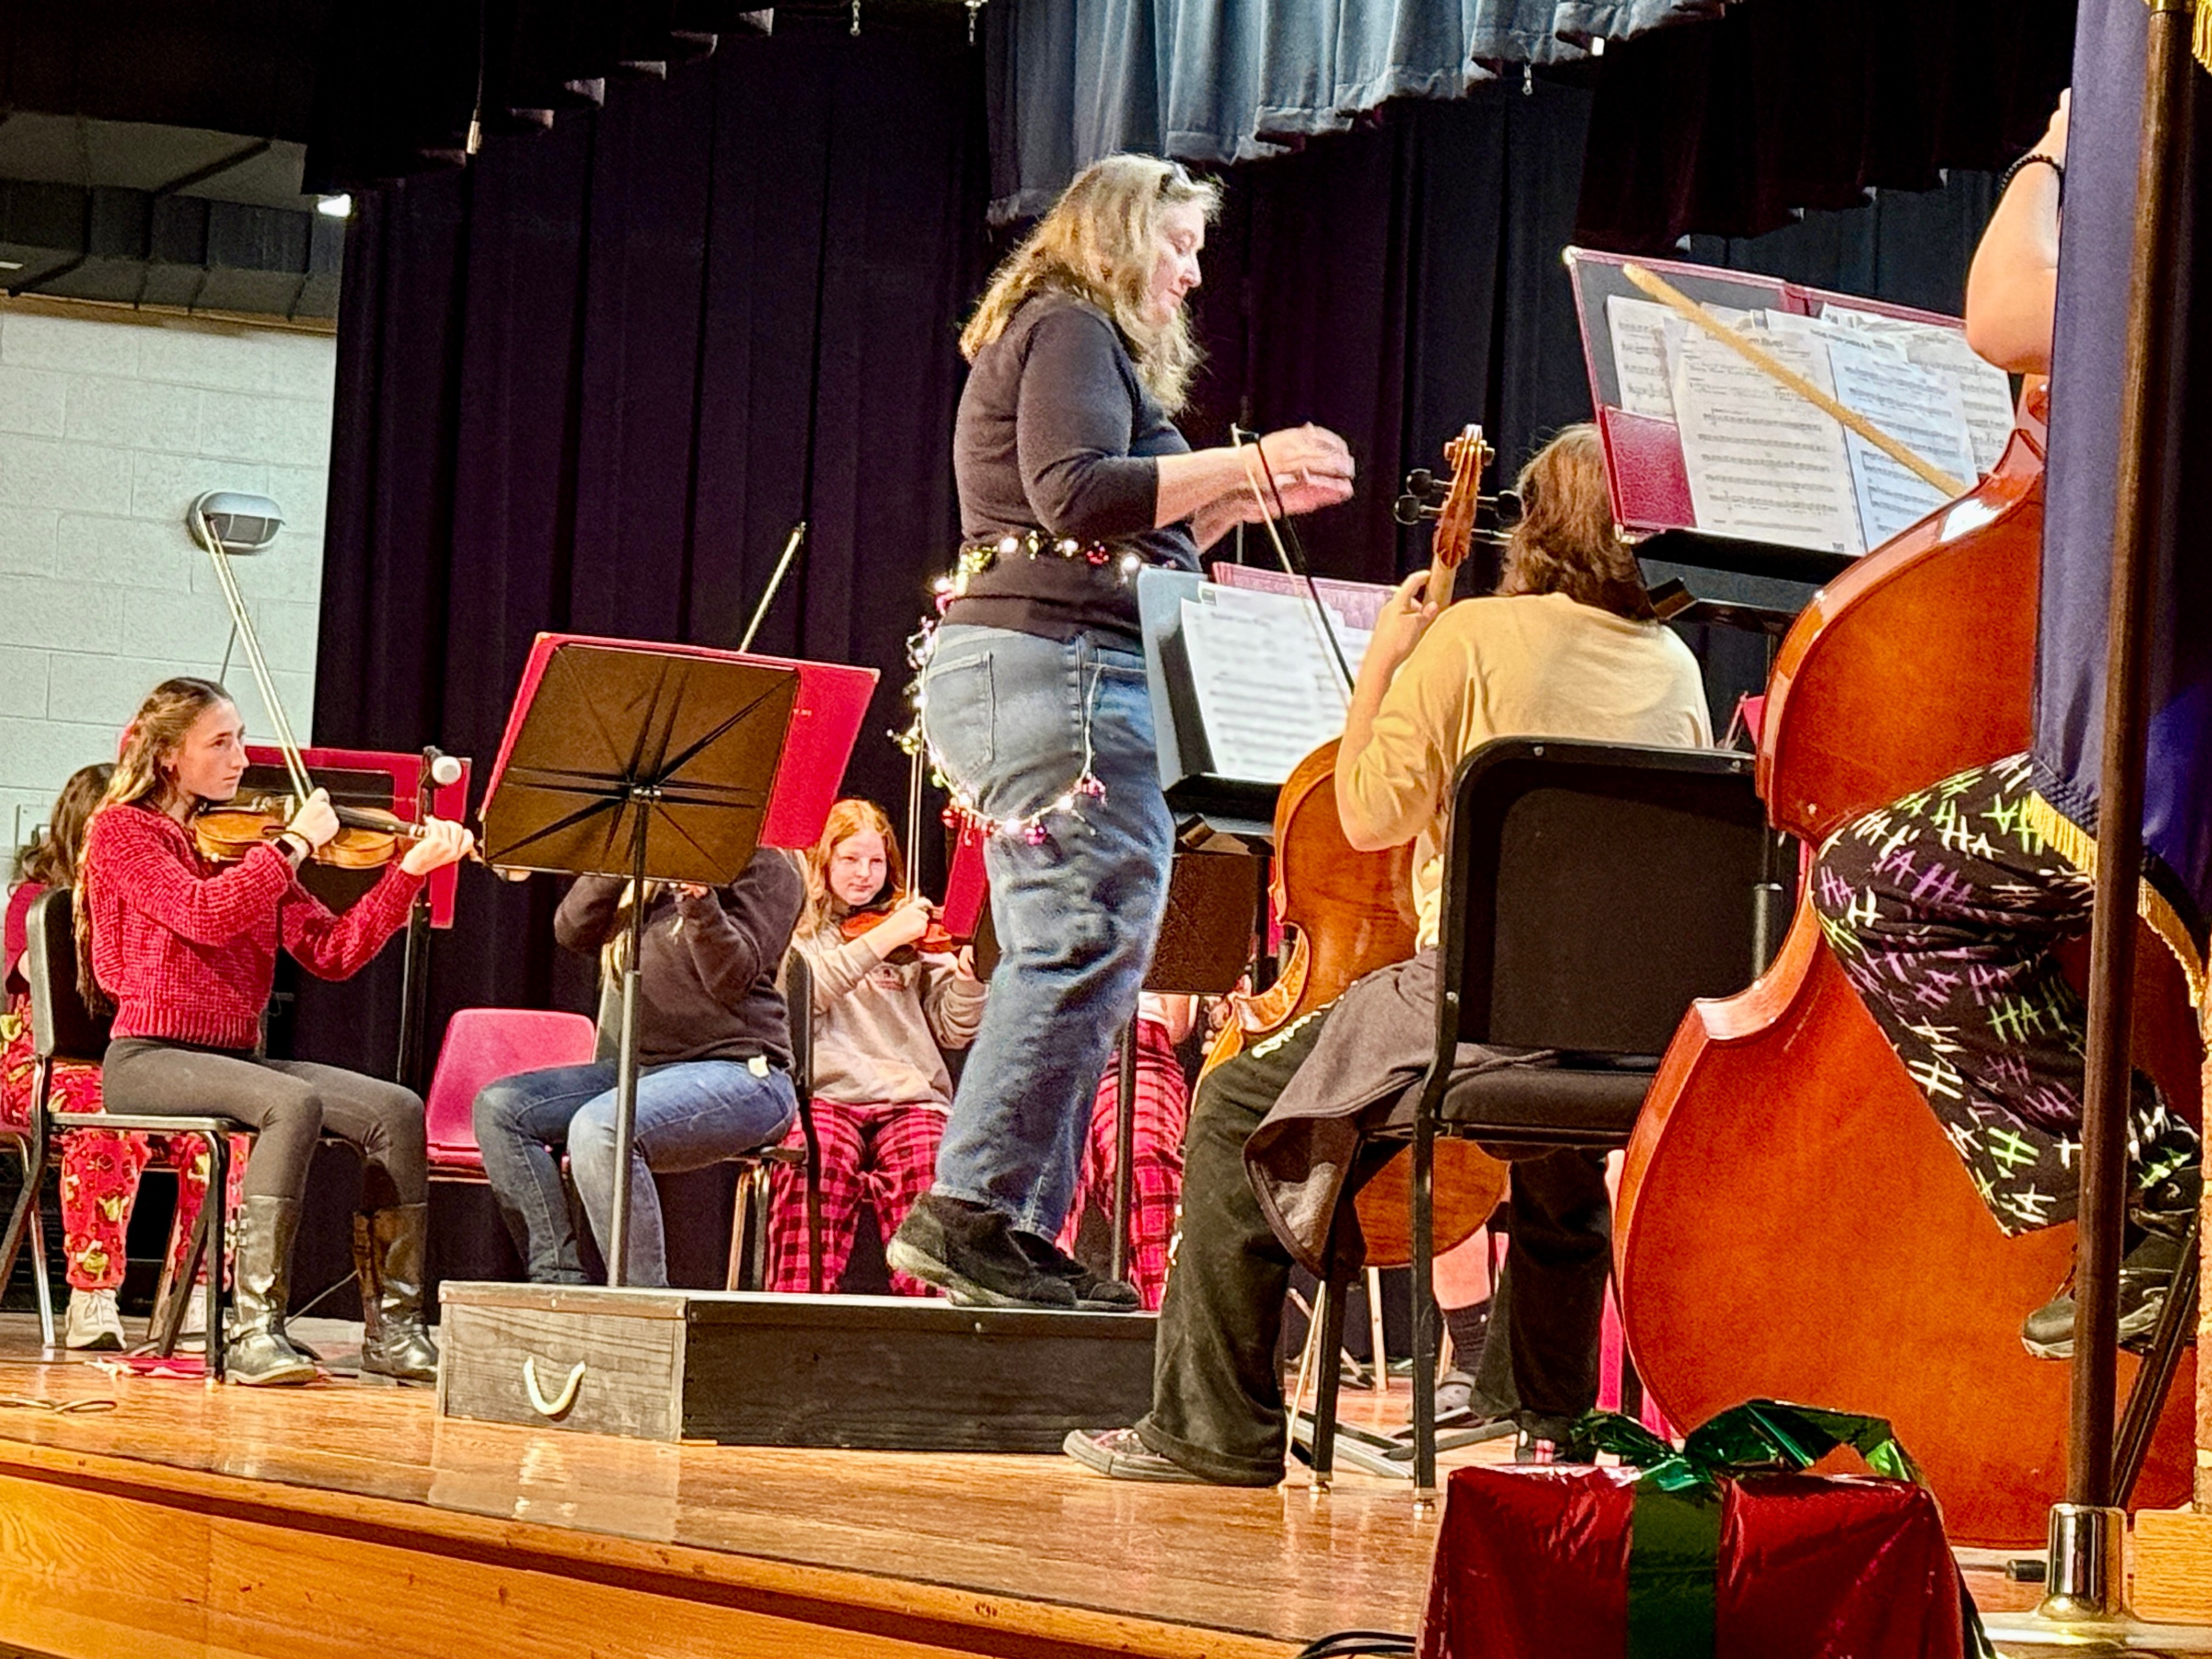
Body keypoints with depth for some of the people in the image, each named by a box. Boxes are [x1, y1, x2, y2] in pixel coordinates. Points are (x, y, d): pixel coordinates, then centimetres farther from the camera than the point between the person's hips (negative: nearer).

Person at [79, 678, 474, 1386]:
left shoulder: (243, 842, 15)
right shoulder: (122, 830, -2)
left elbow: (329, 951, 6)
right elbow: (204, 915, -20)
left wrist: (410, 870, -2)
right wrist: (295, 843, -14)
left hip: (236, 1057, 7)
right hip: (149, 1058, -6)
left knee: (395, 1108, -13)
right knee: (294, 1103, -33)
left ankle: (395, 1330, -10)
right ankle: (255, 1332, -33)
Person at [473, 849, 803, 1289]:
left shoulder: (763, 869, -1)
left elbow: (731, 980, -13)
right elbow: (571, 931, 3)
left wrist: (698, 899, -28)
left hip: (739, 1072, -8)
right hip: (644, 1068, 8)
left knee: (598, 1128, -34)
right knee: (499, 1106, -7)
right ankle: (559, 1280, -11)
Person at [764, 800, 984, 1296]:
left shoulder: (917, 936, 21)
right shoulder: (799, 931, 16)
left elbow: (954, 1030, 13)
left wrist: (970, 970, -7)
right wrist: (884, 938, -12)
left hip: (911, 1099, 2)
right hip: (827, 1093, -2)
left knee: (924, 1166, -32)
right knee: (816, 1163, -35)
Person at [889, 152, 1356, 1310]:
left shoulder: (1075, 338, 28)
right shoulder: (1072, 330, -3)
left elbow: (1128, 550, 26)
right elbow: (1077, 492, -20)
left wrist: (1240, 501, 19)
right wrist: (1243, 462, -16)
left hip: (1013, 677, 11)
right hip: (1055, 665, -11)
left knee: (1064, 958, 9)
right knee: (1090, 942, -16)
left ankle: (1018, 1233, 7)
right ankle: (970, 1209, -20)